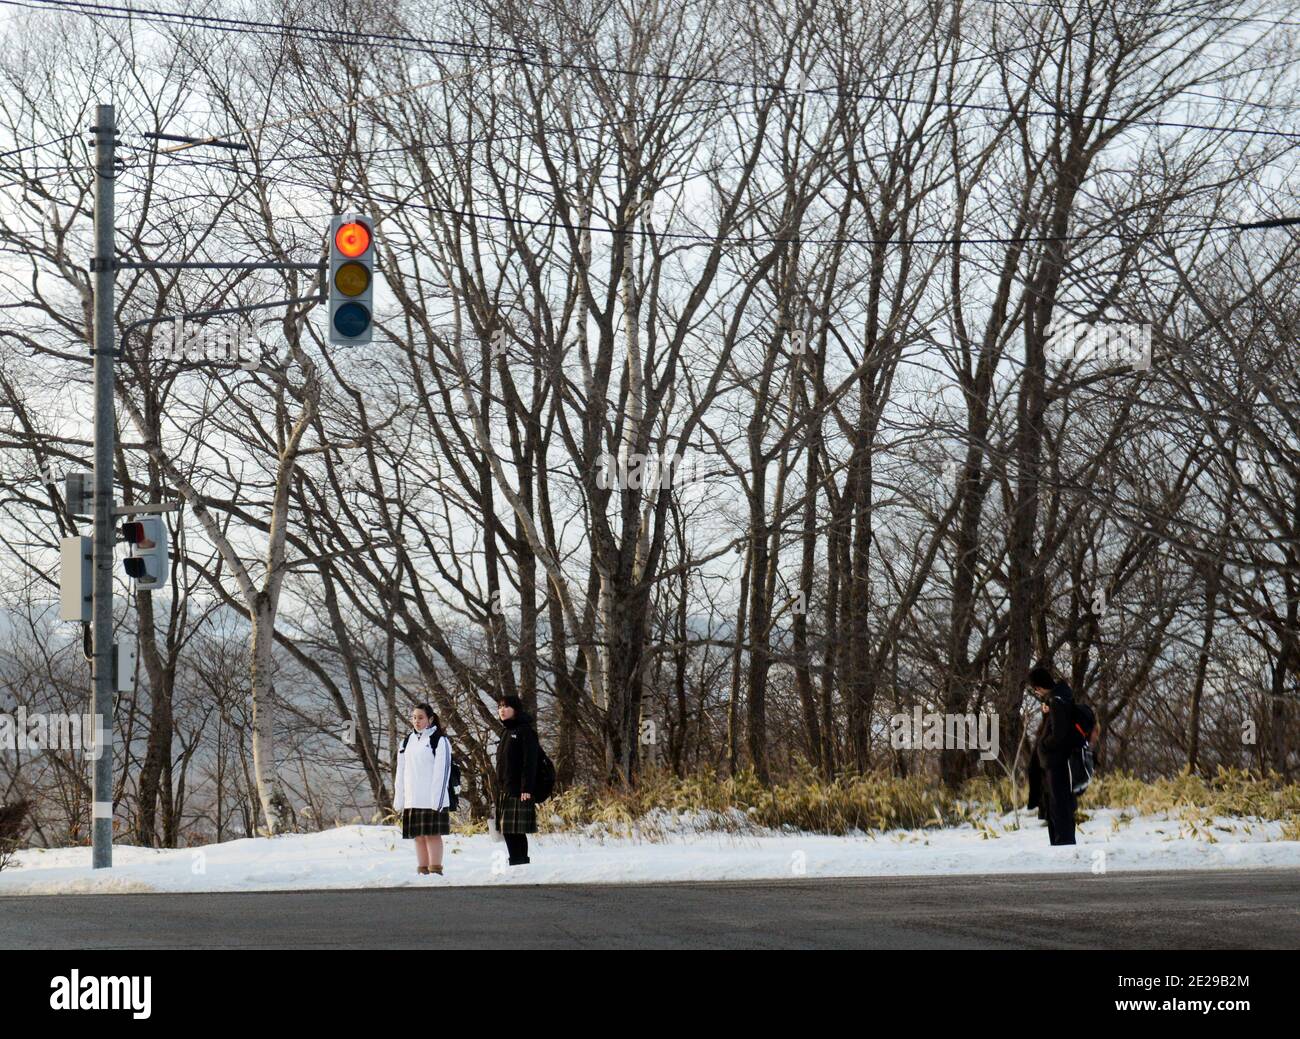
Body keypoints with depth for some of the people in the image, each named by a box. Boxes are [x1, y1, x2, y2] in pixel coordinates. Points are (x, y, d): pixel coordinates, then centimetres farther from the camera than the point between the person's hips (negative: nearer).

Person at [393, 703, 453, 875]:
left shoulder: (439, 741, -3)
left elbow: (442, 771, -9)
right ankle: (423, 871, 10)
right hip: (412, 800, 6)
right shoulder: (407, 742, 15)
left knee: (433, 835, -7)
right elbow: (401, 772, 16)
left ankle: (435, 870, -5)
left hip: (431, 800, -6)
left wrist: (437, 799, -16)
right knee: (418, 836, 6)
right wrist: (398, 800, 10)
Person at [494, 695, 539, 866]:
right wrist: (499, 790, 18)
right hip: (504, 791, 9)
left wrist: (526, 789, -20)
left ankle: (520, 864, -10)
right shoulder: (506, 733, 20)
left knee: (517, 832, -11)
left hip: (519, 792, -9)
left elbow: (530, 762, -13)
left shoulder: (525, 731, -6)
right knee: (508, 832, 7)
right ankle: (515, 865, 11)